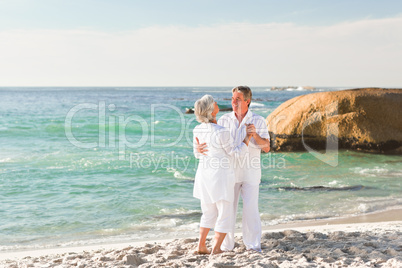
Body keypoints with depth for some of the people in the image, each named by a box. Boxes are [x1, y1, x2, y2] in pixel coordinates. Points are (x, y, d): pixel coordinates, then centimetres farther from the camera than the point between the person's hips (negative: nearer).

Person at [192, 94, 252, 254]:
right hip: (221, 177, -7)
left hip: (204, 175, 7)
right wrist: (248, 136, -3)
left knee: (208, 213, 21)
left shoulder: (197, 130, -2)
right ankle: (216, 250, 8)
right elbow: (236, 153, -11)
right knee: (225, 216, 7)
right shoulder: (222, 133, -22)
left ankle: (201, 246, 24)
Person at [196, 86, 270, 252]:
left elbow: (266, 148, -6)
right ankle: (226, 246, 17)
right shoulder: (224, 120, 1)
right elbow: (211, 142, -1)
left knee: (251, 209, -1)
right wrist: (199, 148, -23)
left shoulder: (258, 121, -2)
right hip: (229, 171, 2)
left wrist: (255, 134, -23)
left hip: (250, 173, -1)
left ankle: (253, 246, 12)